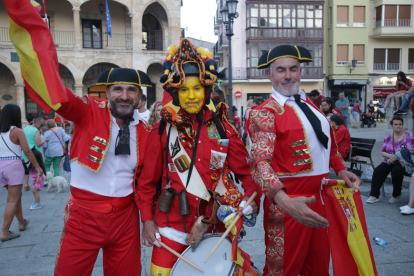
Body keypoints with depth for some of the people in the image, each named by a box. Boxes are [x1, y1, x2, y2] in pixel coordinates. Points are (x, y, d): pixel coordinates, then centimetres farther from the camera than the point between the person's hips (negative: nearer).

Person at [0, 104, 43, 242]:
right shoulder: (17, 131, -8)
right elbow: (27, 151, -13)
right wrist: (38, 167, -7)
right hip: (14, 166, -6)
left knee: (15, 196, 21)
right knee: (13, 200, 1)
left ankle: (22, 223, 36)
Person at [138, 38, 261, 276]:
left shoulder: (222, 127, -3)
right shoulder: (163, 129, -5)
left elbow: (246, 170, 1)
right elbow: (148, 180, 0)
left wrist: (252, 199, -14)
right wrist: (147, 219, -4)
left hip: (213, 226, 2)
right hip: (171, 227, -1)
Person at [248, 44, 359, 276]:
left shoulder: (309, 104, 11)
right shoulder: (265, 113, -14)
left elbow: (328, 141, 26)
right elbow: (260, 162, -26)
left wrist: (340, 169, 13)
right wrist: (284, 201, -41)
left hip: (320, 196, 7)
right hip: (289, 200, -7)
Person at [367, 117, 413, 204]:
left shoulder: (408, 136, 1)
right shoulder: (388, 137, 12)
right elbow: (382, 152, 10)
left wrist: (396, 157, -21)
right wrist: (390, 155, -13)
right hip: (389, 162, 4)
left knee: (396, 171, -34)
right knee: (378, 171, -24)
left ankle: (396, 195, -9)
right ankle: (374, 195, -22)